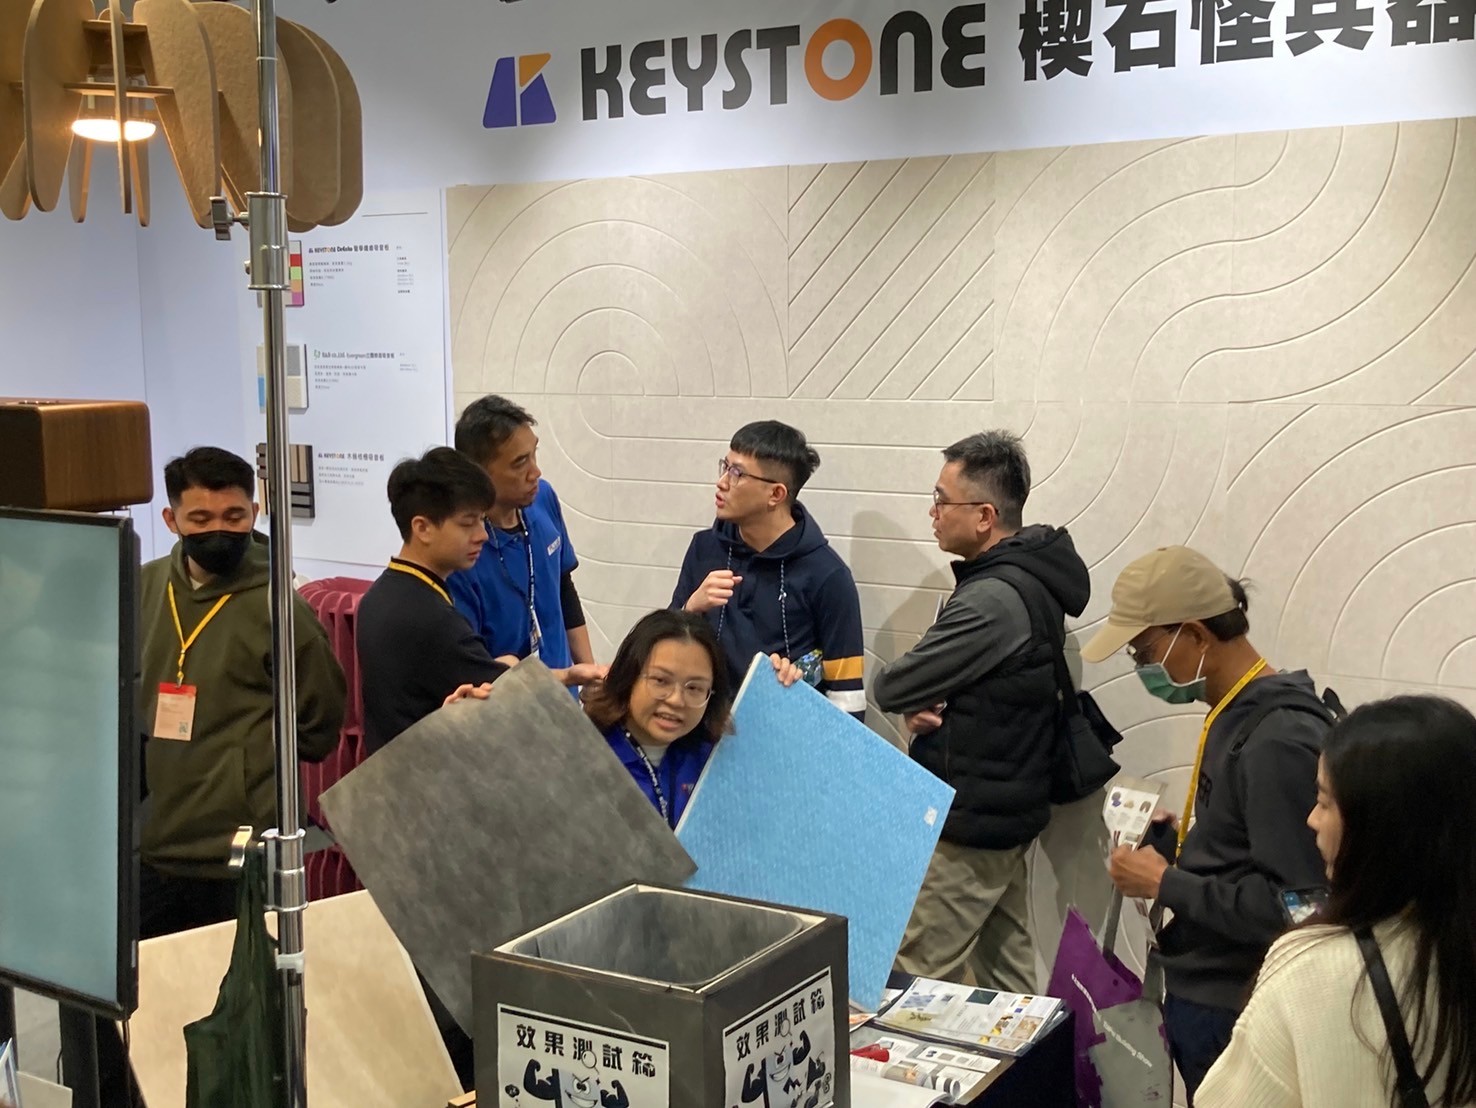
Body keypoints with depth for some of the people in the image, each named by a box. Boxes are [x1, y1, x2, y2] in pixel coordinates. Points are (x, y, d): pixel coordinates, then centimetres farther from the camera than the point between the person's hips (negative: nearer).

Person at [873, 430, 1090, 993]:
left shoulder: (993, 600, -25)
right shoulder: (1029, 577, 6)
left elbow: (890, 688, -21)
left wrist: (912, 698, 2)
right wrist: (922, 704, -7)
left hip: (966, 823, -10)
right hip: (1011, 808, 10)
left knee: (916, 979, -2)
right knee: (1006, 965, 18)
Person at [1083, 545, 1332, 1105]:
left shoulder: (1280, 740, -23)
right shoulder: (1238, 715, 7)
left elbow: (1291, 905, -26)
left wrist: (1166, 884, -19)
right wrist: (1181, 842, 5)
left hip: (1233, 1009, -9)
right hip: (1203, 990, 9)